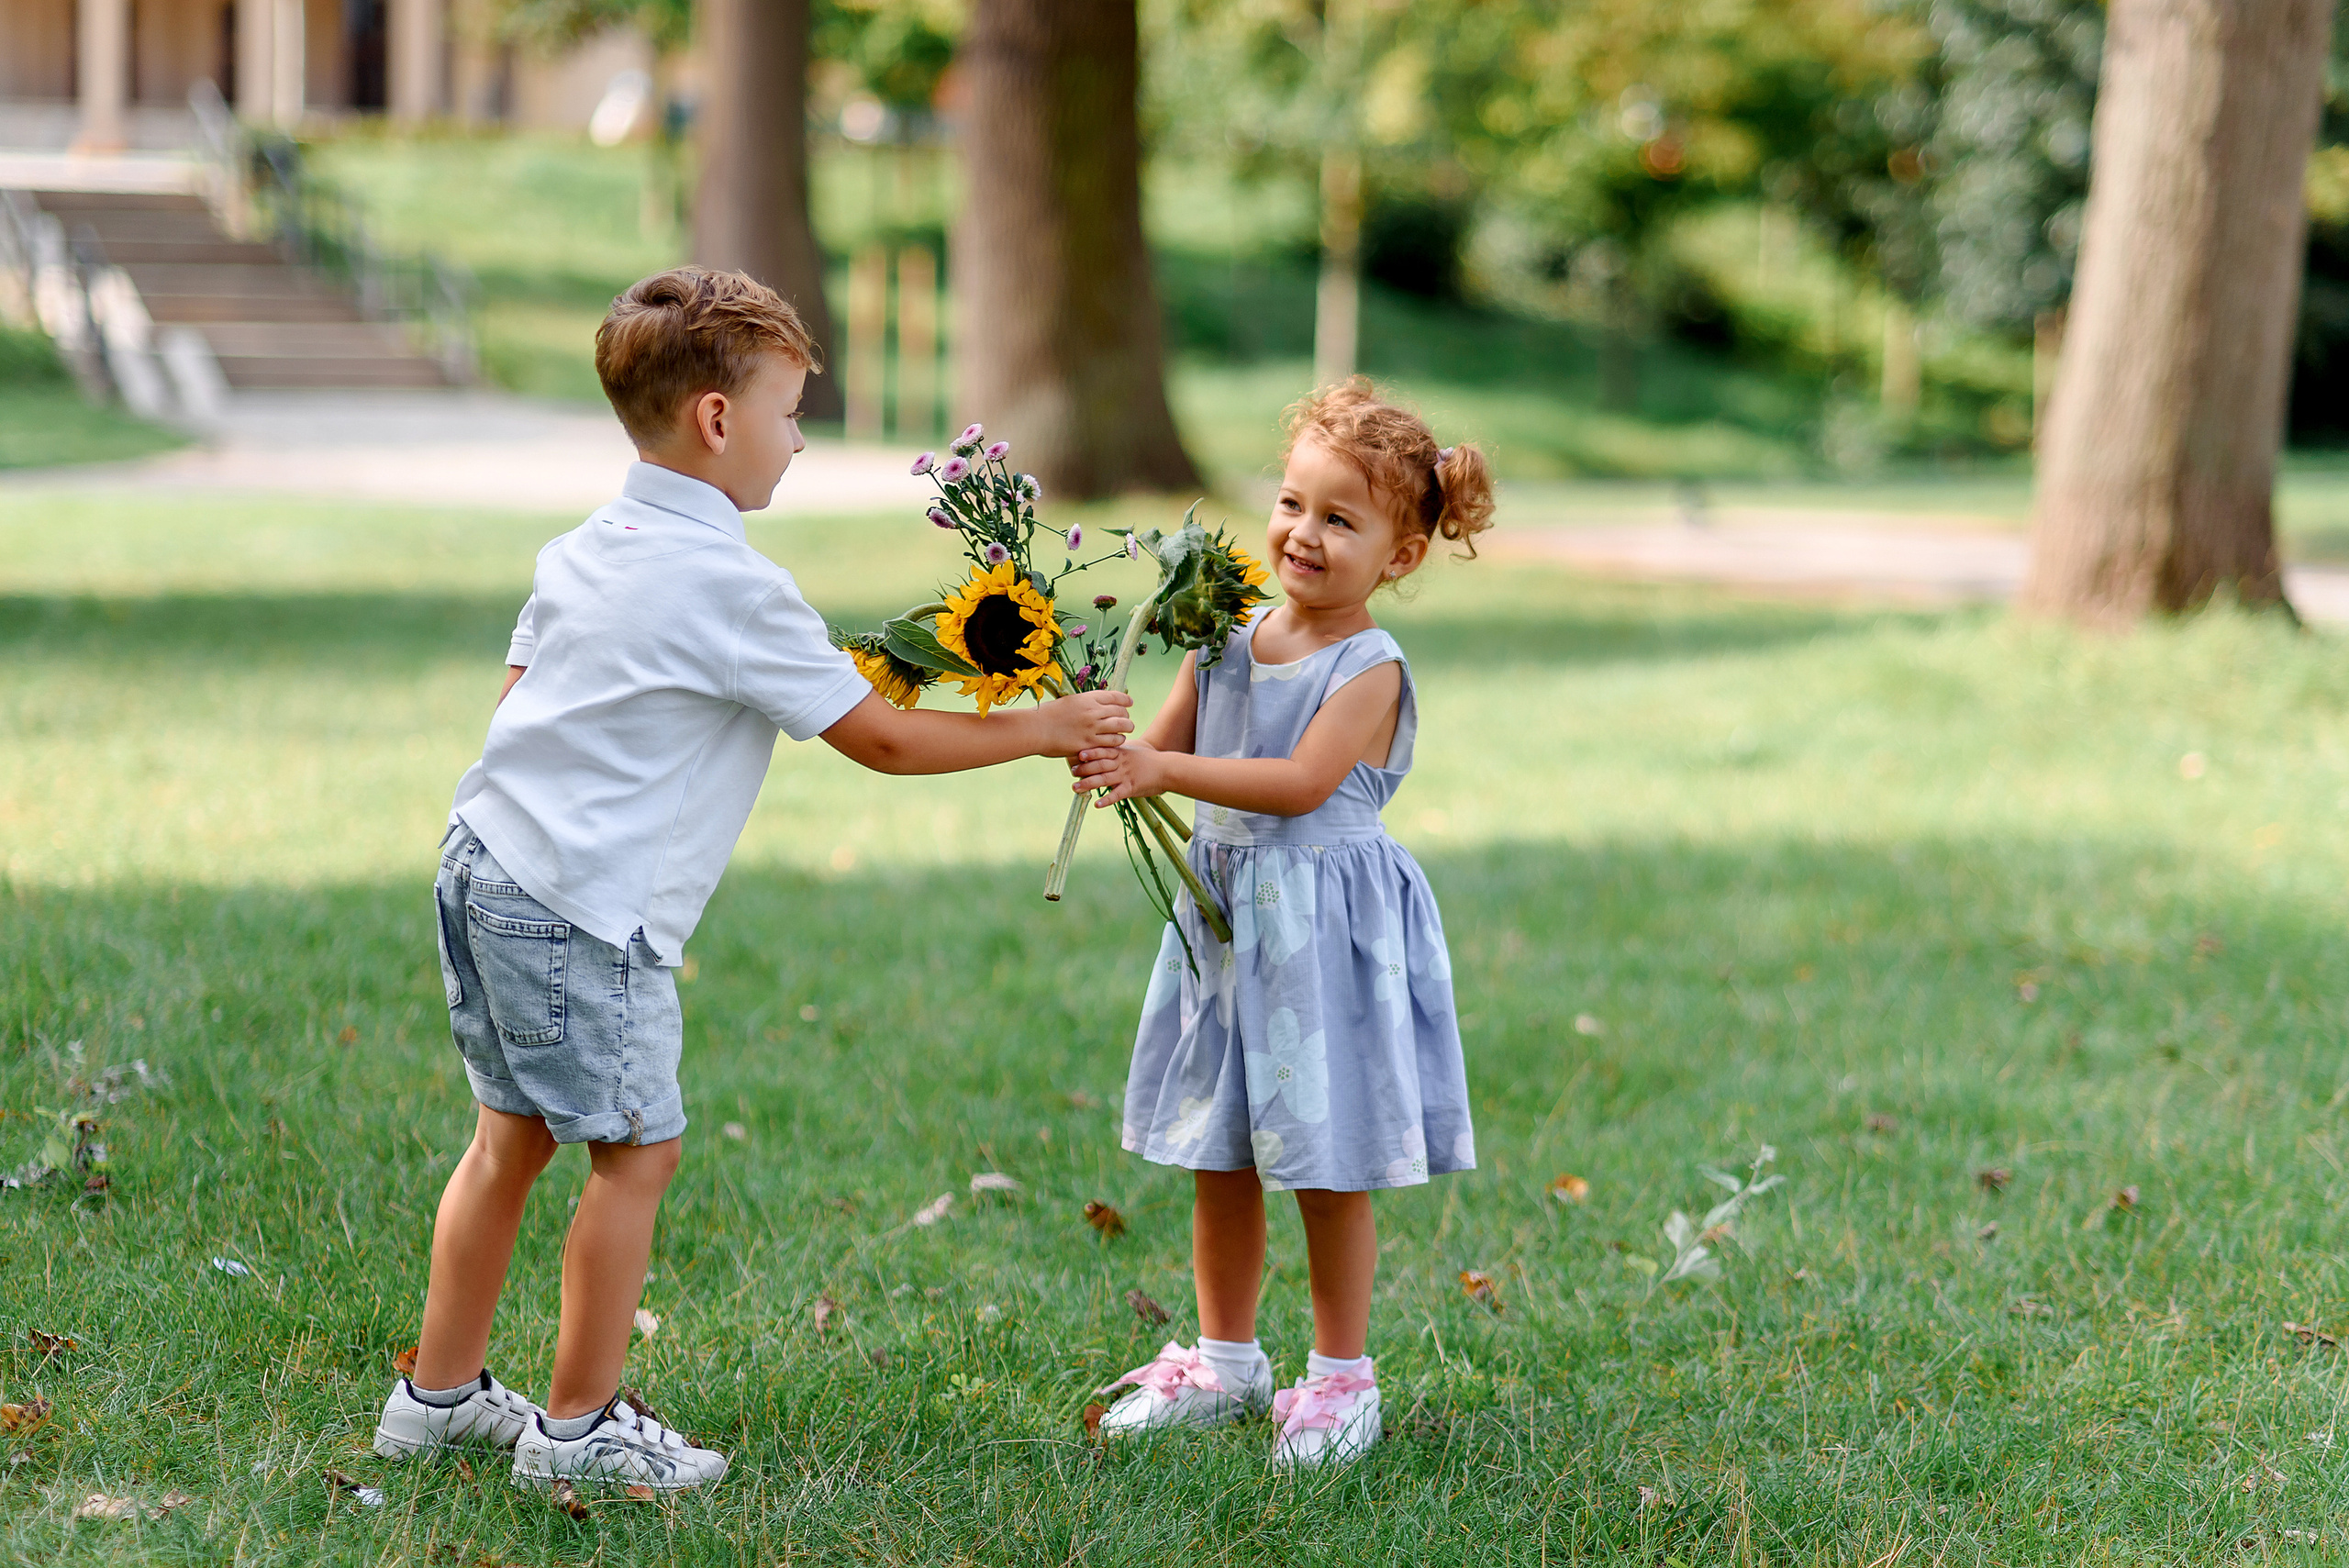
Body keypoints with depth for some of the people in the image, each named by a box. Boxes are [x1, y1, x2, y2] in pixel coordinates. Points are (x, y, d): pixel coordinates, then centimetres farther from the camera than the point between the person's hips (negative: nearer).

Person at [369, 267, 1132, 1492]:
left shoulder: (582, 552, 11)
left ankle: (440, 1393, 27)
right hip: (585, 910, -9)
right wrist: (1045, 729, 1)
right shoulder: (734, 588, -13)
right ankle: (580, 1427, 10)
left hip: (488, 864, 9)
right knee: (636, 1151, 2)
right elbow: (881, 740, -9)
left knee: (513, 1138, 19)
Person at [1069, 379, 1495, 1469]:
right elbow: (1166, 744, 7)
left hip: (1327, 926, -6)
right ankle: (1223, 1361, 28)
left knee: (1327, 1171, 2)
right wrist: (1108, 753, -16)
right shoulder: (1228, 639, 6)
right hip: (1225, 917, 6)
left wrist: (1163, 770, -29)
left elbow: (1300, 781, -24)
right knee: (1218, 1161, 14)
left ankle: (1340, 1379, 15)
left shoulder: (1368, 670, -13)